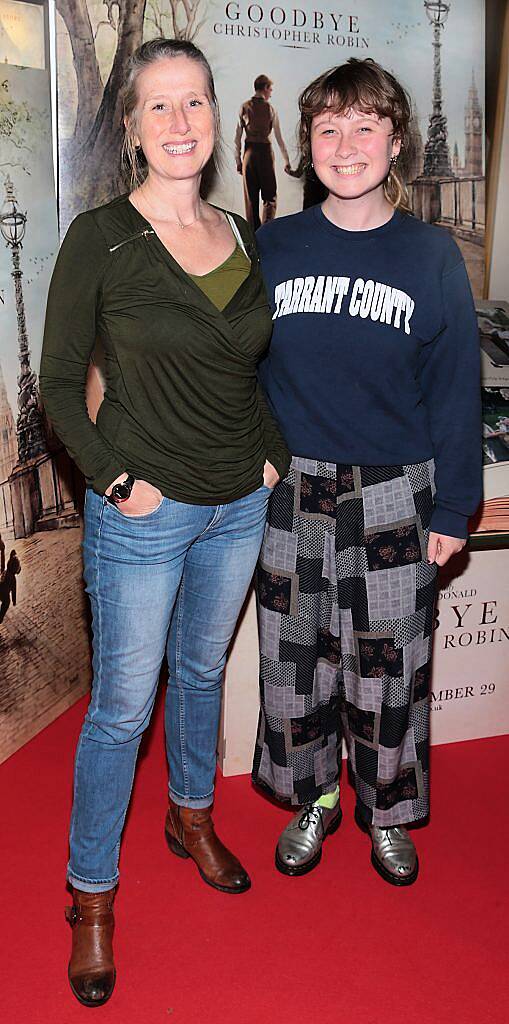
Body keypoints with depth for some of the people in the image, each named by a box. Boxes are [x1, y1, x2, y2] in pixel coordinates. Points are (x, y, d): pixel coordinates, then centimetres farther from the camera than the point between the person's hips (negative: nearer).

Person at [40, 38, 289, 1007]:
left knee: (202, 669, 22)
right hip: (144, 512, -5)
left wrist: (272, 455, 4)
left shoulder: (242, 236, 5)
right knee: (121, 706, 5)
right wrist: (116, 480, -15)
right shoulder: (100, 238, -10)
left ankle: (192, 816, 47)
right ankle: (91, 892, 26)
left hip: (240, 506, 5)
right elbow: (60, 384, -7)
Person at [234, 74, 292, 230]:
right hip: (265, 151, -3)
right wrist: (286, 161, 5)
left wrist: (238, 161, 8)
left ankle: (253, 233, 15)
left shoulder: (244, 107, 1)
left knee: (250, 196, 11)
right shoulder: (269, 108, -5)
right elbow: (279, 137, -2)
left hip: (249, 152, 3)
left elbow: (237, 137, 1)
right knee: (270, 196, 5)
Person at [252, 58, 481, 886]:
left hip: (394, 497, -1)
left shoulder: (432, 256, -2)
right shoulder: (273, 247, 3)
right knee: (296, 656, 11)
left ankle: (386, 812, 33)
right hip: (291, 490, 2)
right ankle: (314, 799, 34)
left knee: (386, 662, 9)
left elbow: (455, 389, -1)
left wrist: (452, 508, -3)